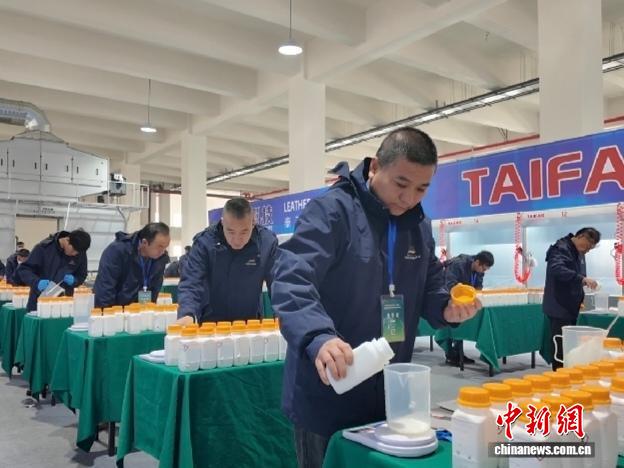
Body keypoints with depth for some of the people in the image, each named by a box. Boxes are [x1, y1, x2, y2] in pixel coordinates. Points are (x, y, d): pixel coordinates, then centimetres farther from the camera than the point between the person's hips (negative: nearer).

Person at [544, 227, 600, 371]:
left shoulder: (579, 253, 15)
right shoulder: (561, 249, -15)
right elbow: (557, 269, -35)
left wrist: (580, 298, 10)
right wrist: (582, 278, -43)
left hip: (571, 307, 9)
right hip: (559, 308, -9)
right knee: (561, 347, -9)